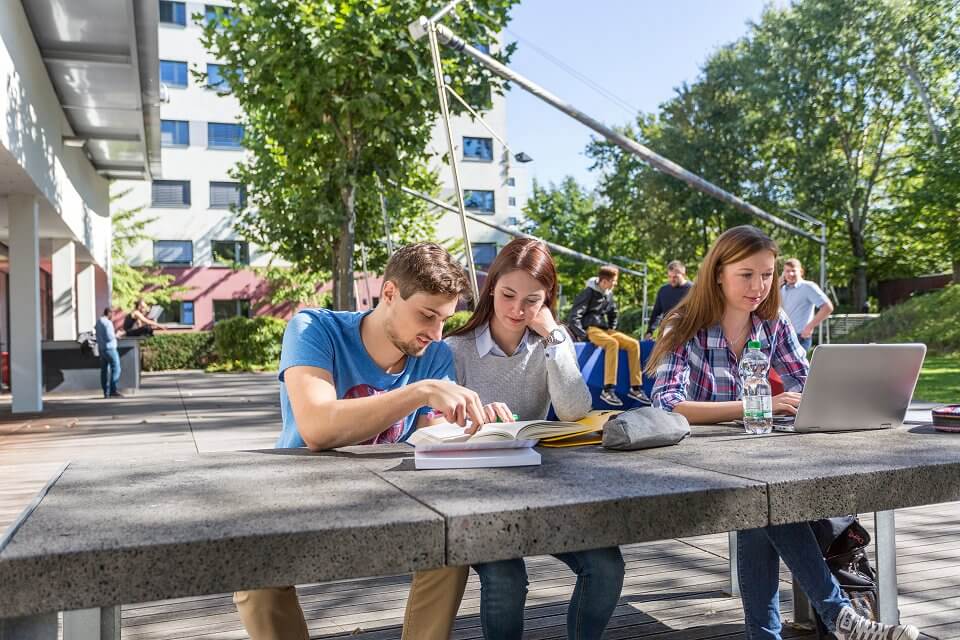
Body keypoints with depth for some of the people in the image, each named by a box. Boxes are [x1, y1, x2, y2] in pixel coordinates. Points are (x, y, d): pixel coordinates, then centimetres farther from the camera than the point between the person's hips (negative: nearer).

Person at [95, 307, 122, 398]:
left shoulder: (98, 322, 15)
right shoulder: (107, 323, -14)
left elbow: (98, 336, 19)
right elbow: (109, 337, -21)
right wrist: (116, 335, -2)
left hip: (101, 348, 9)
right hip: (109, 348, -9)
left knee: (104, 370, 7)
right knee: (116, 369, -9)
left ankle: (106, 392, 8)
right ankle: (113, 390, -16)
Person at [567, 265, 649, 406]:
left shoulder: (609, 294, 12)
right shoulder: (588, 293, -11)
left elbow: (613, 315, 29)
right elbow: (574, 316, -17)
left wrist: (612, 330, 14)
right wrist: (584, 336, -21)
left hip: (605, 329, 8)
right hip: (590, 329, -8)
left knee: (633, 344, -11)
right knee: (613, 343, -35)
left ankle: (635, 388, -9)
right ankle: (607, 390, -38)